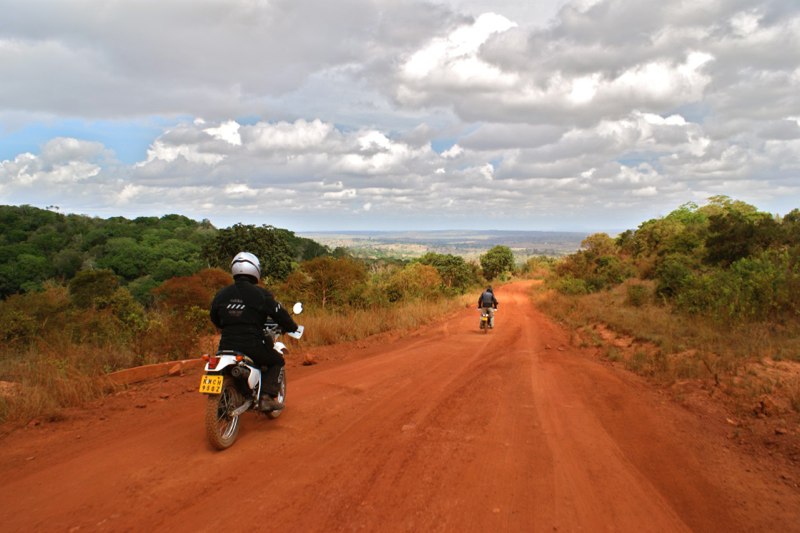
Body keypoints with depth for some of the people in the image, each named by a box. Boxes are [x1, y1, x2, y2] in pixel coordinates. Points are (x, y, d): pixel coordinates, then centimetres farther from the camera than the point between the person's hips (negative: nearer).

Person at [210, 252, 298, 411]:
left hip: (226, 346, 5)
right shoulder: (261, 294, -6)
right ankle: (267, 396, 2)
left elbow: (214, 318, 22)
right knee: (277, 361, 18)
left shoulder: (221, 294, 8)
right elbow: (279, 314, -2)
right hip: (253, 346, -5)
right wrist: (292, 328, 17)